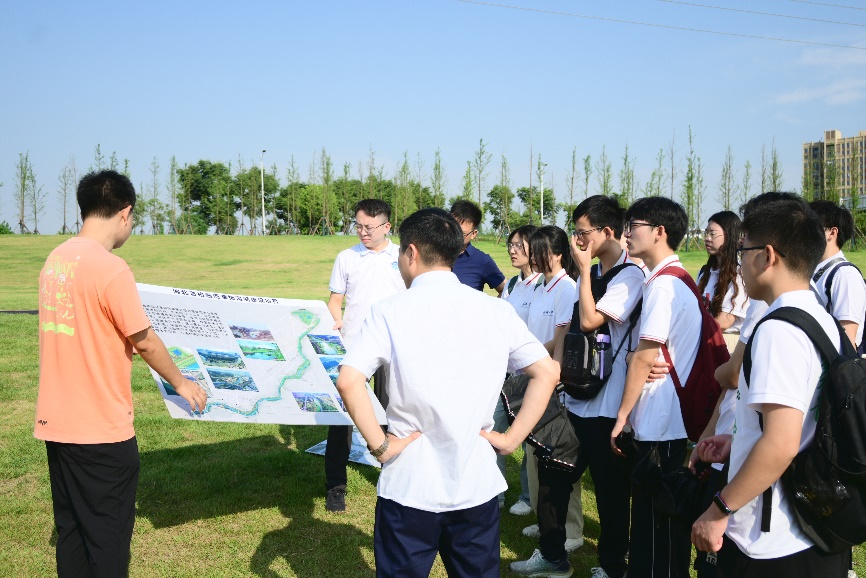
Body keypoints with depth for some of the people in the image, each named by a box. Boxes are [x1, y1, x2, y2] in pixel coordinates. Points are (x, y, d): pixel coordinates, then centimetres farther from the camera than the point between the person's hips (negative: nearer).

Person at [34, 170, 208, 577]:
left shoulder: (54, 261, 6)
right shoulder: (110, 268, -18)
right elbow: (144, 342, -13)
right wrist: (181, 383, 3)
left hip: (57, 423, 8)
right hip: (101, 429, -8)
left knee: (70, 529, 18)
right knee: (108, 535, 7)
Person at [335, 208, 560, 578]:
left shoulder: (390, 311, -9)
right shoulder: (497, 311, 0)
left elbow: (348, 381, -19)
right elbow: (547, 372, 1)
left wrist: (379, 445, -9)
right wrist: (511, 439, 3)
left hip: (410, 487, -2)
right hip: (478, 486, 3)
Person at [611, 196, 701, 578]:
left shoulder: (663, 284, -17)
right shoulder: (678, 281, 13)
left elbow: (643, 357, -18)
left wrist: (623, 415, -12)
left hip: (660, 422, -9)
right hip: (668, 418, 9)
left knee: (658, 515, 1)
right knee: (651, 508, 17)